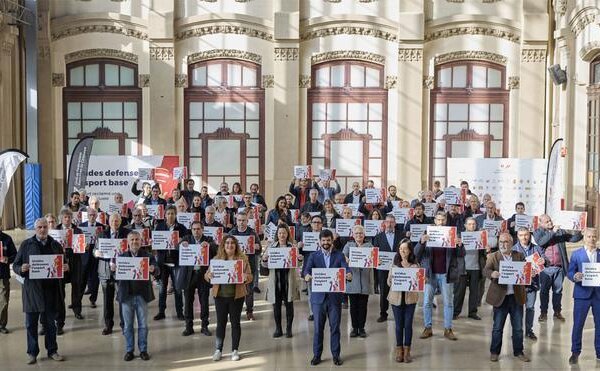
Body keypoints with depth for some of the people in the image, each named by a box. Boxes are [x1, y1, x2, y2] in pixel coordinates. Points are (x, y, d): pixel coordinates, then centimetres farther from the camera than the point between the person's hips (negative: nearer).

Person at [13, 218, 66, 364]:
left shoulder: (55, 245, 9)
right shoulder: (26, 245, 2)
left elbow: (63, 264, 15)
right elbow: (15, 265, 3)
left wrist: (66, 267, -8)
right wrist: (22, 269, -19)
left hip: (51, 290, 2)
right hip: (32, 289, -1)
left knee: (50, 322, 11)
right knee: (31, 323, 5)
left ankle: (52, 350, 22)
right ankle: (32, 352, 17)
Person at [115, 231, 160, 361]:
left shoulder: (148, 256, -1)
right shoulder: (121, 256, 2)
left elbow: (157, 272, -10)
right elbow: (116, 272, -6)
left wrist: (153, 269, -33)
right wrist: (113, 269, -29)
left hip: (142, 295, 0)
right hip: (127, 295, 1)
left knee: (143, 325, 8)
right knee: (128, 325, 9)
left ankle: (143, 350, 19)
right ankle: (129, 351, 20)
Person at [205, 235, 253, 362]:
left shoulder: (243, 259, 0)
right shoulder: (216, 259, 3)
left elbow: (250, 276, -1)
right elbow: (206, 275, 3)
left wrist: (246, 277, -23)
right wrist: (209, 275, -19)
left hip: (237, 296, -1)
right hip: (220, 295, 1)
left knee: (235, 322, 7)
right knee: (221, 323, 8)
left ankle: (235, 350, 17)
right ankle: (218, 350, 18)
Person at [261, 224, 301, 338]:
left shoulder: (292, 246, 3)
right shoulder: (271, 246, 5)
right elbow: (266, 265, 4)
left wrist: (300, 260, -19)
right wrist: (264, 260, -18)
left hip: (289, 278, -1)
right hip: (275, 279, 1)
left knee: (289, 304, 4)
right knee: (276, 304, 4)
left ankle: (289, 329, 15)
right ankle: (278, 329, 16)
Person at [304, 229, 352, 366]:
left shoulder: (339, 255, 4)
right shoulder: (313, 256, 4)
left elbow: (346, 269, -10)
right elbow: (308, 269, -11)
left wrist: (348, 275, -33)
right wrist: (307, 276, -34)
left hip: (335, 297, 0)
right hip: (318, 296, 0)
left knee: (335, 328, 7)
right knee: (318, 328, 7)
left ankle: (336, 355, 20)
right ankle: (316, 355, 19)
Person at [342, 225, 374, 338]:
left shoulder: (369, 246, 13)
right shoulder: (348, 245, 11)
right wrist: (346, 260, -26)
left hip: (365, 280, 0)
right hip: (352, 279, 0)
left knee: (363, 305, 3)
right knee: (353, 305, 2)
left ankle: (361, 328, 13)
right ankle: (354, 328, 11)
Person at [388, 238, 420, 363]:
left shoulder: (414, 265, 0)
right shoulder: (395, 263, 2)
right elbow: (389, 281, 1)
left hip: (410, 298, -1)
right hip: (396, 297, 1)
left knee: (408, 324, 4)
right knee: (399, 325, 7)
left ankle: (407, 351, 16)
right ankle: (399, 350, 20)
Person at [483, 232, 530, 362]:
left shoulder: (519, 256, 8)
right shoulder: (493, 256, 1)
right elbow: (485, 270, -13)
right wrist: (492, 274, -35)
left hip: (516, 297, 2)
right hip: (500, 297, -2)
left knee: (518, 327, 10)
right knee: (497, 327, 6)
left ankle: (518, 352, 23)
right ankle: (494, 352, 17)